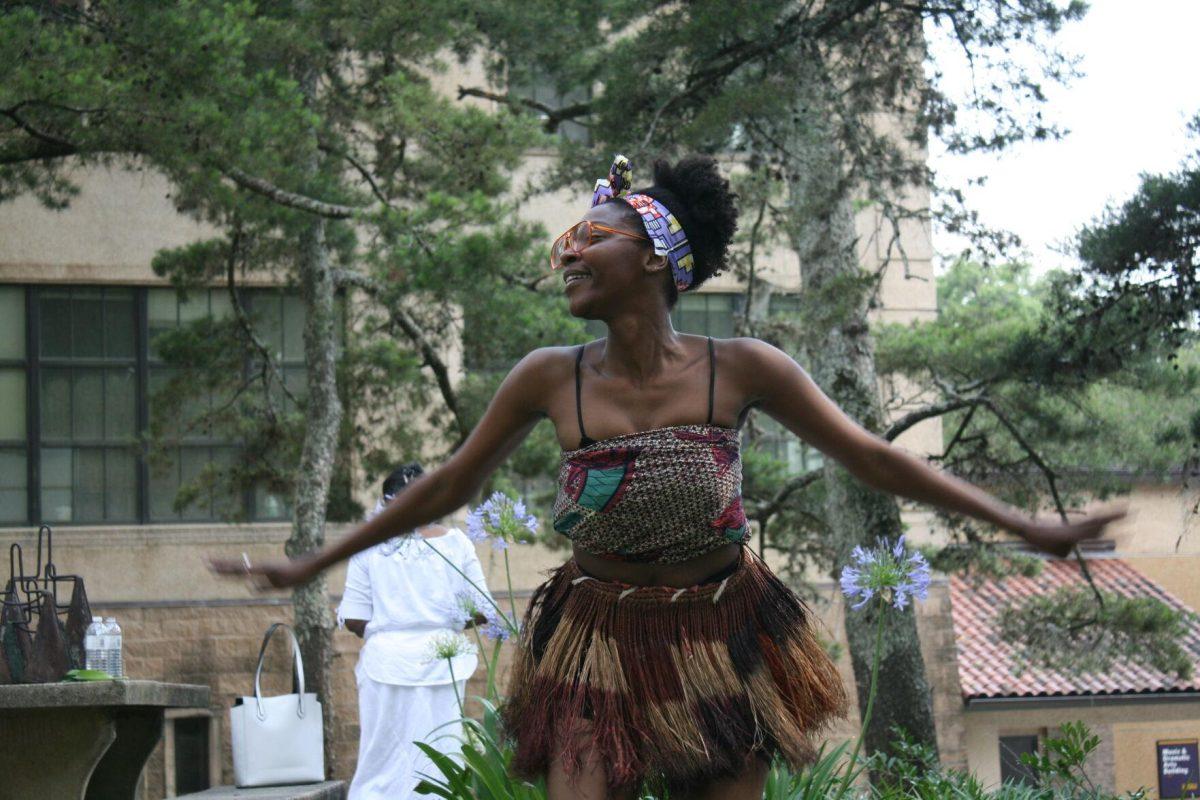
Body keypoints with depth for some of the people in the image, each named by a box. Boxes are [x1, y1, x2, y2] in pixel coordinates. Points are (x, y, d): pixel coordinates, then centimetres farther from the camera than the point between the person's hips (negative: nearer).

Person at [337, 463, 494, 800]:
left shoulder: (369, 548, -2)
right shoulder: (455, 543, 0)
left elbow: (353, 620, -5)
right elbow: (481, 611, 0)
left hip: (386, 662, -1)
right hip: (441, 665, 1)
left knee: (379, 770, 5)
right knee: (436, 768, 5)